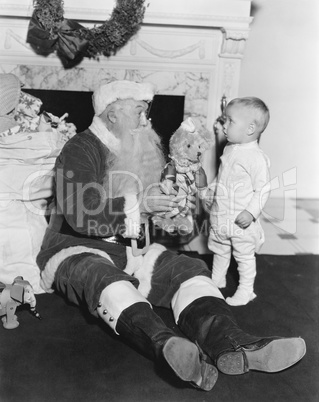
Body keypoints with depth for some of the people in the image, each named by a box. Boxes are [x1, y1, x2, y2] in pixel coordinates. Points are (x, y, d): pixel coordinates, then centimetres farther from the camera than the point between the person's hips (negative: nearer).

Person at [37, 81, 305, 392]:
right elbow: (81, 216, -22)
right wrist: (138, 203, -20)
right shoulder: (81, 150, -8)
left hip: (132, 252, 7)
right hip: (78, 251, -6)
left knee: (190, 269, -17)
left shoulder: (140, 150, 17)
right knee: (105, 280, -39)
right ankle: (167, 346, -64)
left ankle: (229, 344, -41)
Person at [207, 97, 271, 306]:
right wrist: (210, 190, 10)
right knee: (220, 250, 24)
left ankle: (246, 291, 25)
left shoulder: (256, 157, -22)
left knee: (245, 255, 10)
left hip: (241, 220, -8)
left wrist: (251, 212, -27)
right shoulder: (229, 149, 3)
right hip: (220, 216, 8)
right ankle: (217, 279, 44)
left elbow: (263, 189, -21)